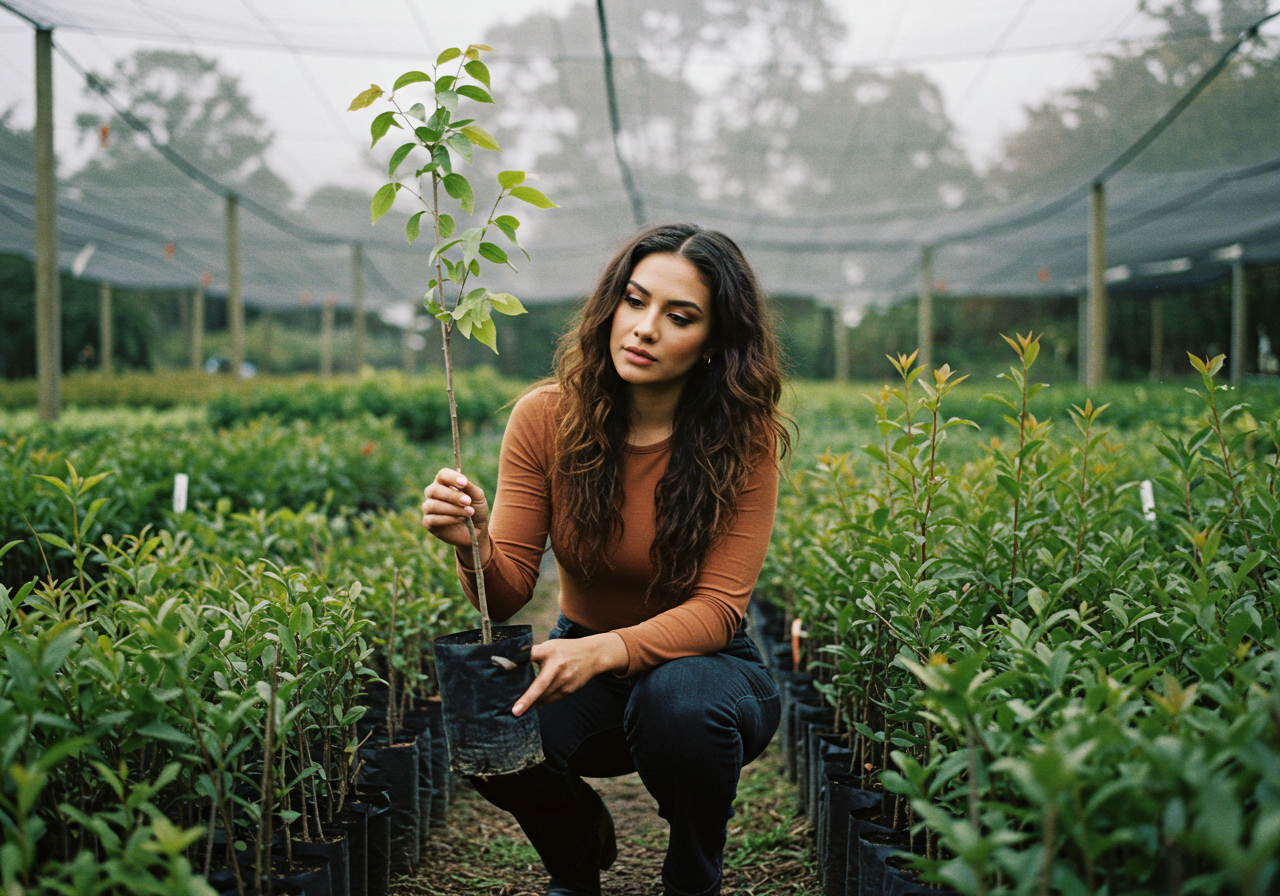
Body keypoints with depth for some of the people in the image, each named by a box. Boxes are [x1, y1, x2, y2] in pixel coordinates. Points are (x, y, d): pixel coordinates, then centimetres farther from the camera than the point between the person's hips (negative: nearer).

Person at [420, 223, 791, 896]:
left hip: (703, 664, -2)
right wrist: (474, 547, -37)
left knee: (678, 700, -37)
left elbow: (717, 606, -21)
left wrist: (604, 651, -39)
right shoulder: (546, 418, -11)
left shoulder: (743, 437, -16)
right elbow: (509, 592, -13)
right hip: (583, 656, 2)